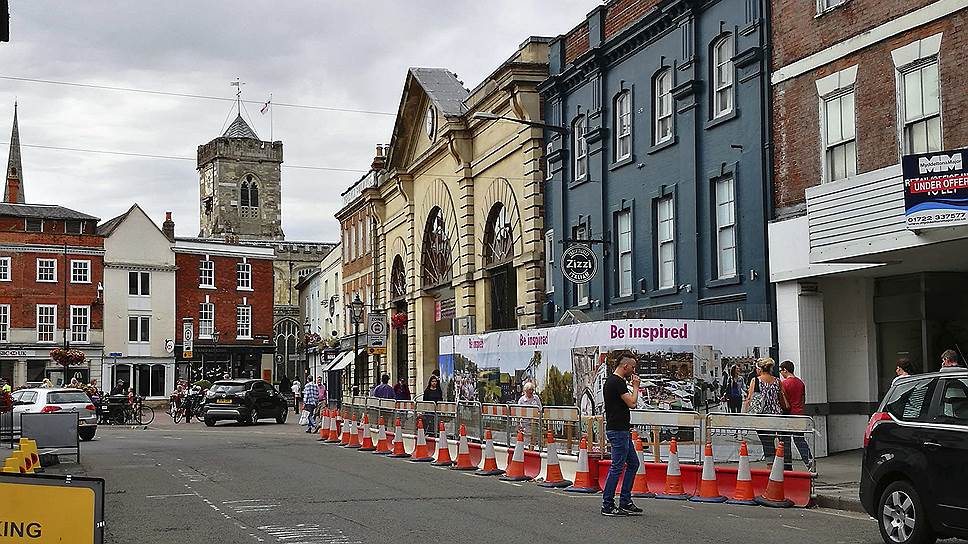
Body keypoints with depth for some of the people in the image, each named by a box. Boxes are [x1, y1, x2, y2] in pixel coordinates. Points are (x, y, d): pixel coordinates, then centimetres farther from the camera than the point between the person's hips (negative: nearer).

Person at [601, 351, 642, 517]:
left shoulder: (611, 380, 15)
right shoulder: (617, 382, -18)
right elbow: (632, 403, -20)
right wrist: (635, 386, -7)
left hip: (622, 430, 11)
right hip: (618, 431, -11)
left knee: (633, 463, 14)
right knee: (617, 467, -5)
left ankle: (625, 503, 16)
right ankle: (607, 506, 1)